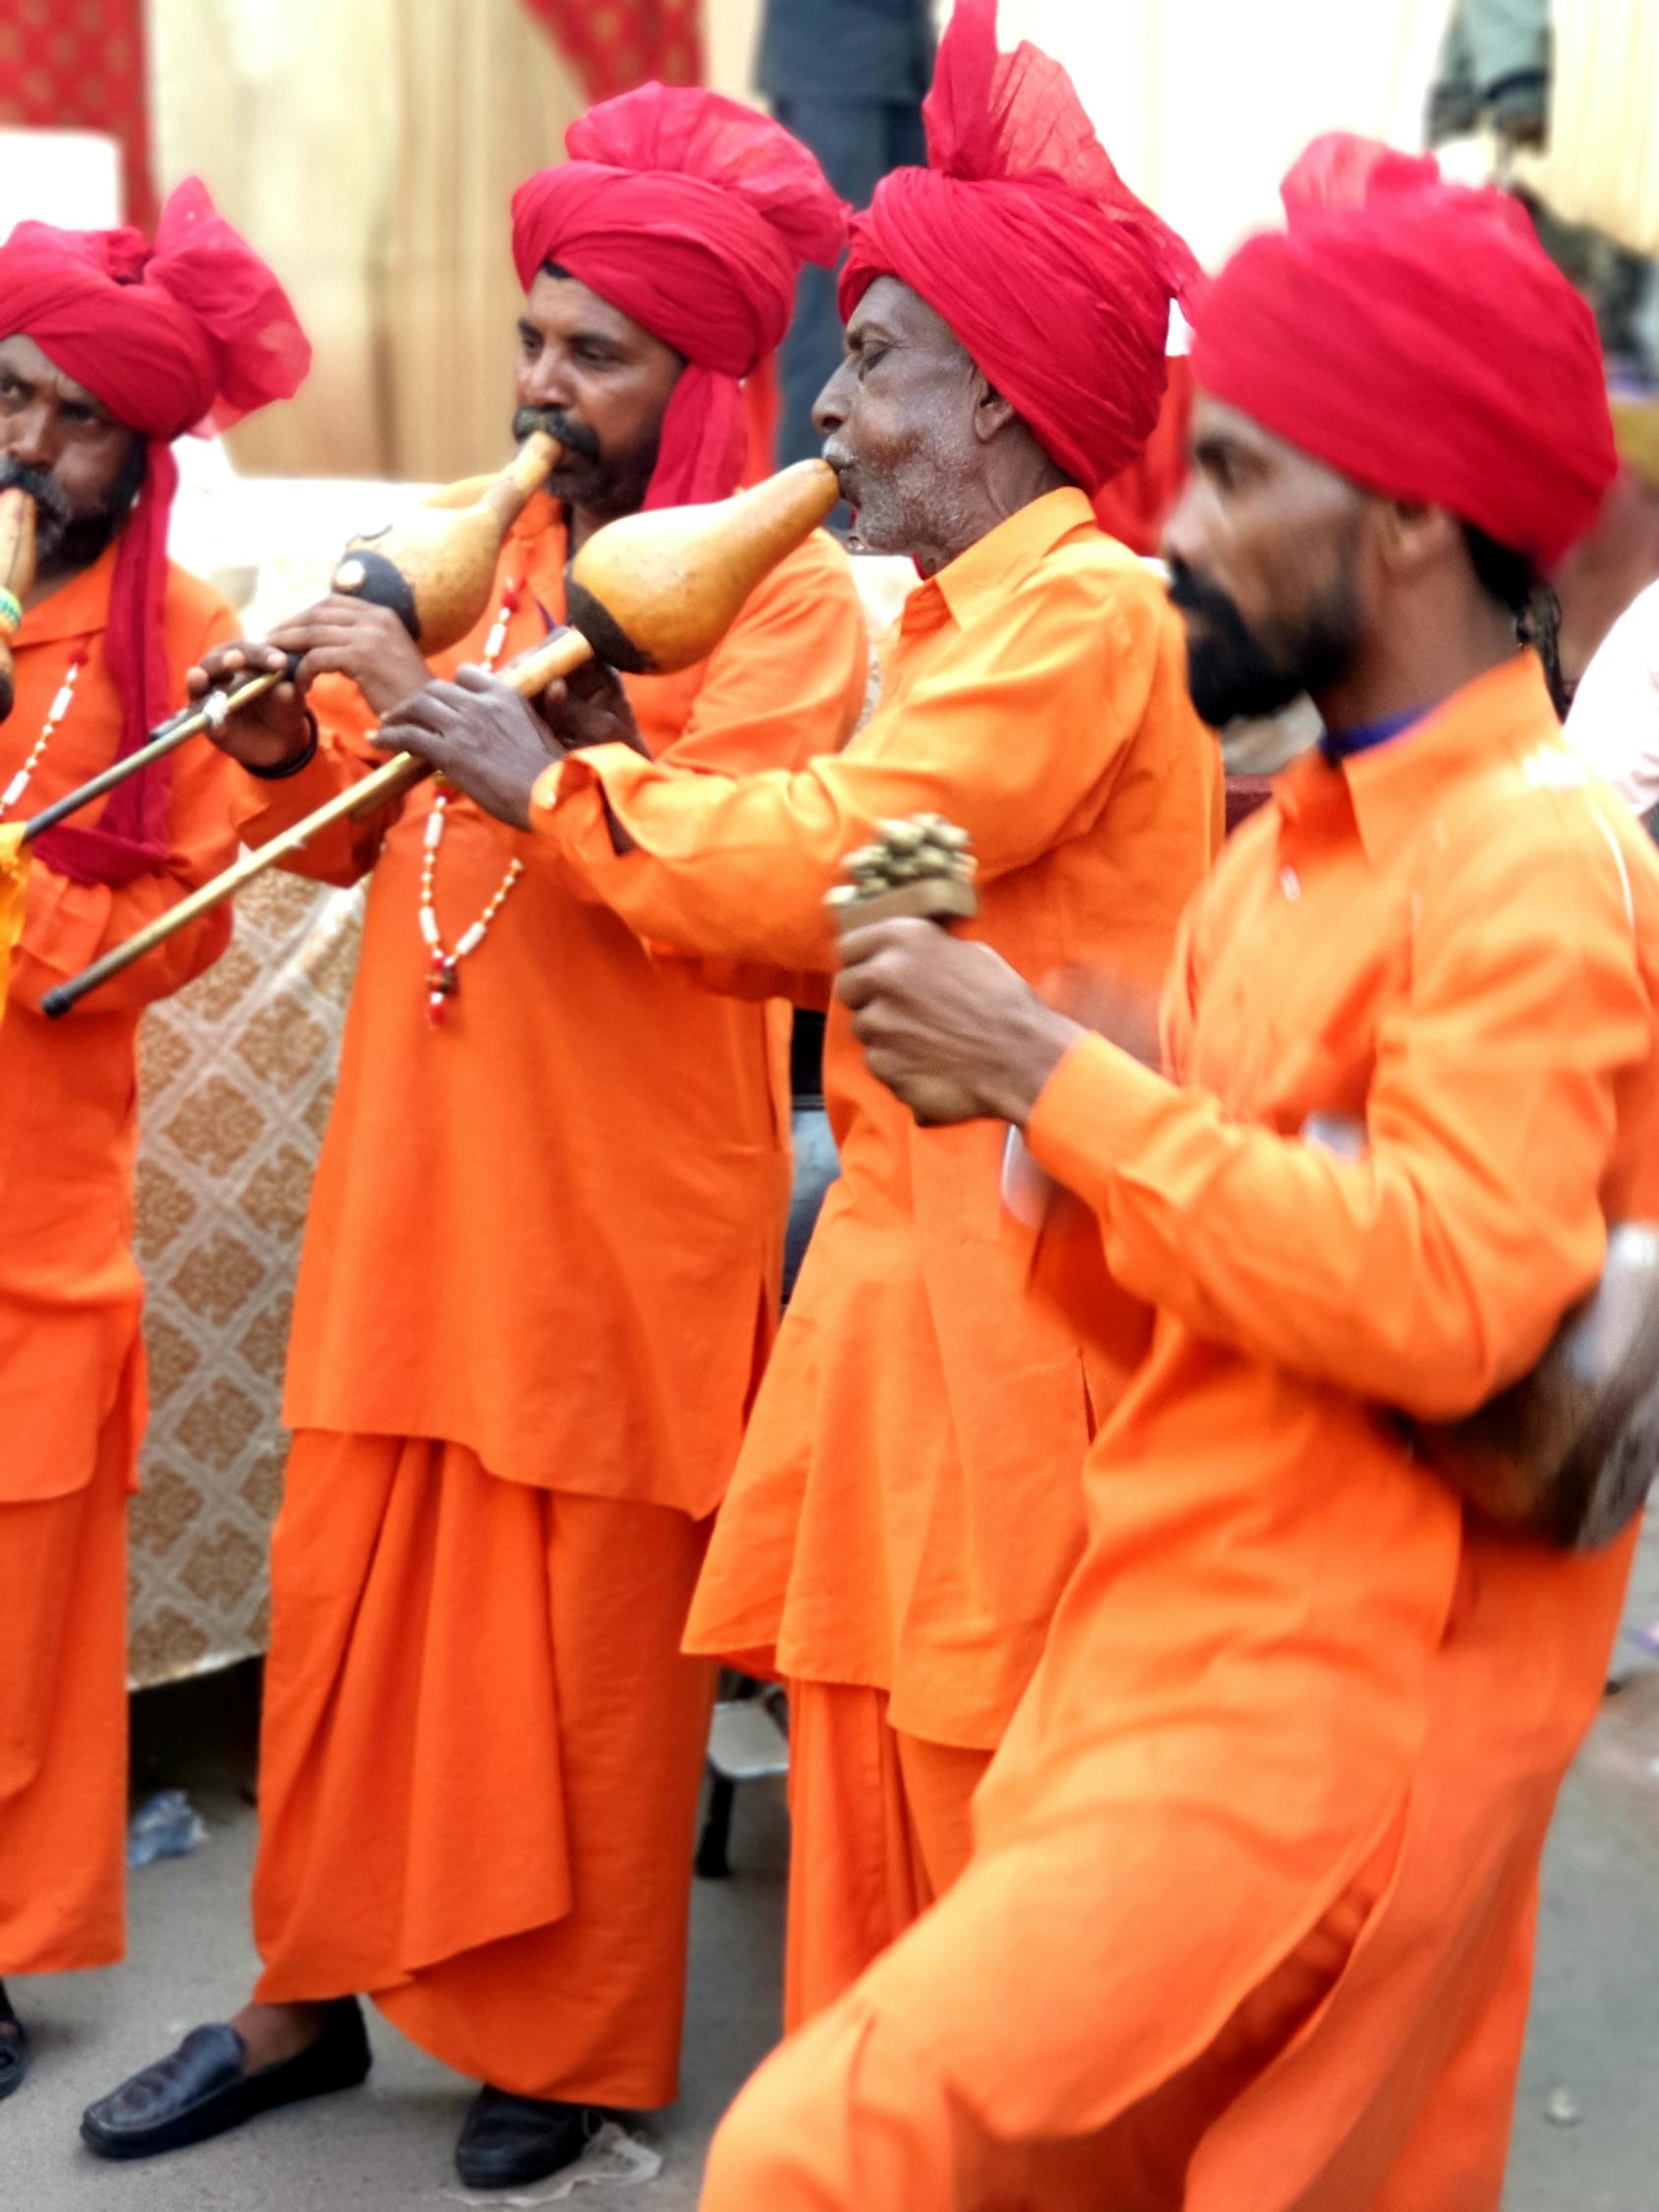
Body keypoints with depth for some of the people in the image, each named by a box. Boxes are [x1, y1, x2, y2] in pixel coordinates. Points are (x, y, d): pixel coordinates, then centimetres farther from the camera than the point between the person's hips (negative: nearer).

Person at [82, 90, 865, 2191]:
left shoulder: (778, 589, -5)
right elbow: (366, 834, 17)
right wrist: (292, 741, -4)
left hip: (619, 1204, -5)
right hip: (411, 1174, 5)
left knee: (586, 1637, 5)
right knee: (347, 1596, 10)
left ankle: (568, 2039, 22)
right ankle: (312, 1989, 25)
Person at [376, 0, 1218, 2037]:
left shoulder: (1077, 613, -14)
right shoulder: (965, 618, 18)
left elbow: (834, 862, -21)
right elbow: (814, 922, 14)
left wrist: (561, 787, -8)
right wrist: (605, 762, 6)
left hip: (1013, 1287, -9)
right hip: (904, 1248, 9)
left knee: (987, 1781, -1)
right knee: (871, 1758, 14)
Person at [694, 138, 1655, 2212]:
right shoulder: (1292, 842, 13)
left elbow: (1444, 1299, -26)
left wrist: (1053, 1077, -20)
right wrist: (999, 1076, -2)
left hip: (1329, 1715, -8)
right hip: (1164, 1666, 8)